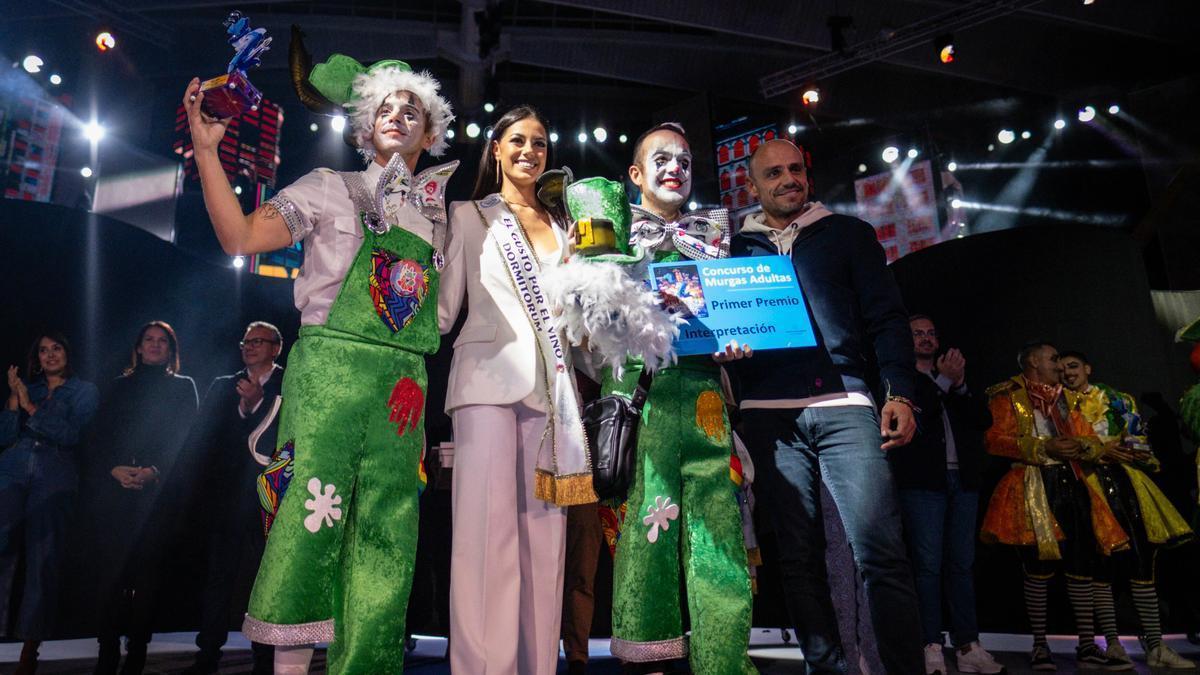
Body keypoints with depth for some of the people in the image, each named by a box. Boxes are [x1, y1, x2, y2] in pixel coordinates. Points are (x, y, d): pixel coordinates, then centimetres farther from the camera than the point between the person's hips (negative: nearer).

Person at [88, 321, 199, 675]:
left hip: (158, 489, -2)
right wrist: (115, 469, -8)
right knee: (110, 569, -4)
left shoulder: (183, 386, 12)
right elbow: (100, 435, 10)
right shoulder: (122, 385, 19)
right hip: (115, 487, 2)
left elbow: (185, 438, 2)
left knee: (146, 572, -3)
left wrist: (155, 471, -12)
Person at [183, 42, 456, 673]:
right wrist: (205, 148, -7)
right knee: (313, 505, -9)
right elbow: (240, 237, -2)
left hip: (403, 383, 4)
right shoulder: (331, 188, 9)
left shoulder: (436, 210, 18)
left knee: (385, 528, 3)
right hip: (331, 367, -3)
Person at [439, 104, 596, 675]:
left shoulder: (561, 228, 23)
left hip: (552, 382, 4)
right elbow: (445, 306, 6)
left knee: (544, 533, 2)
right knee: (488, 530, -10)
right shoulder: (470, 215, 14)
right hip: (490, 374, -3)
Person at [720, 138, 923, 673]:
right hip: (769, 413, 1)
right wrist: (724, 345, -7)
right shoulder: (738, 246, 18)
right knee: (798, 557, 5)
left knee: (879, 552, -9)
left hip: (844, 406, -1)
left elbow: (886, 318, 10)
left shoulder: (847, 233, 15)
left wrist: (899, 393, -2)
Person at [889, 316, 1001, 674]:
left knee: (962, 564, 5)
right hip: (922, 482, -5)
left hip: (962, 480, 5)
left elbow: (984, 419, 11)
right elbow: (909, 416, -12)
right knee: (928, 564, -7)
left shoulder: (955, 379, 23)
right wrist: (943, 381, -9)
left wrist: (959, 385, -3)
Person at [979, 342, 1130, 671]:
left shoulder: (1066, 398, 23)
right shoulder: (1009, 395, 3)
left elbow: (1093, 442, 20)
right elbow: (994, 439, -9)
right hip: (1032, 487, -6)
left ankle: (1087, 646, 12)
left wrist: (1080, 445, -4)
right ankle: (1039, 646, 6)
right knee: (1040, 566, -5)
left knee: (1083, 564, 3)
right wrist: (1044, 448, -15)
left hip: (1071, 484, 6)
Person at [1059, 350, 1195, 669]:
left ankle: (1156, 646, 3)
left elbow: (1137, 440, 6)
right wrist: (1101, 451, -15)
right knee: (1100, 565, -2)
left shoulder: (1117, 400, 14)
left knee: (1142, 560, -2)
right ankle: (1112, 643, 6)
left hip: (1123, 483, 2)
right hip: (1087, 487, -1)